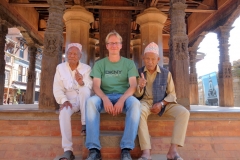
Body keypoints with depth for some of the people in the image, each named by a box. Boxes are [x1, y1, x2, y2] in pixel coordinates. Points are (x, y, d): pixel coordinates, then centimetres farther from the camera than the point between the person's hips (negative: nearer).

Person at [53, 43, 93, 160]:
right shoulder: (60, 68, 4)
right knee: (64, 113, -32)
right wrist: (64, 100, -19)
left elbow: (89, 88, -13)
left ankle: (85, 125, -24)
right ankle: (68, 151, -30)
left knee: (84, 89, -33)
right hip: (69, 100, 1)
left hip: (83, 100, 0)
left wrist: (81, 82, -36)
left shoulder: (86, 68, 0)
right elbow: (57, 88, -2)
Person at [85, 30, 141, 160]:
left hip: (124, 96, 0)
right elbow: (96, 86, -3)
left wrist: (121, 100, -24)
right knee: (90, 101, -32)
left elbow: (133, 86, -4)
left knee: (135, 103, -34)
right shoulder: (99, 64, 10)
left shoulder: (129, 63, 8)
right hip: (105, 97, 1)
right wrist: (105, 99, -25)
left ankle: (126, 149, -29)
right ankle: (94, 149, -30)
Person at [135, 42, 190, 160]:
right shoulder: (138, 72, 3)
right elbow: (137, 95, 2)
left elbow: (172, 94, 3)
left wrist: (161, 104, -16)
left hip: (163, 103, 2)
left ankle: (173, 150, -24)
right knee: (139, 111, -37)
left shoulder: (166, 73, 5)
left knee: (184, 112, -24)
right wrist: (140, 86, -22)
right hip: (146, 102, -2)